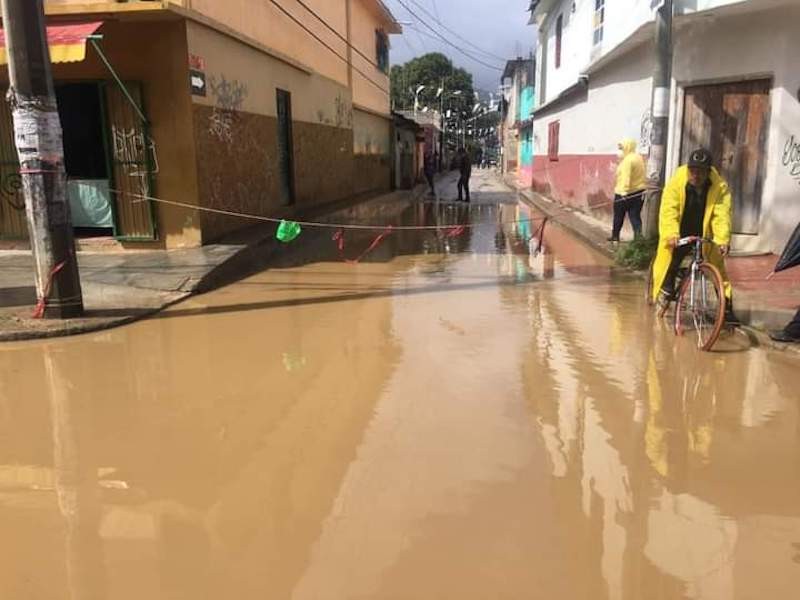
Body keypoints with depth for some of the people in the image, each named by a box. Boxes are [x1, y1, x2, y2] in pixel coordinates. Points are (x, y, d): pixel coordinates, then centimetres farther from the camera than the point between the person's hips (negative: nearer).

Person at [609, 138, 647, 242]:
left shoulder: (627, 160, -16)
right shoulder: (639, 157, 10)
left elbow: (626, 177, -26)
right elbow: (640, 175, 16)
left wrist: (624, 191, -32)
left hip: (624, 193, -7)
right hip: (639, 191, 7)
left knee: (618, 215, 11)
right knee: (635, 216, 5)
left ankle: (615, 236, 24)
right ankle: (638, 237, -6)